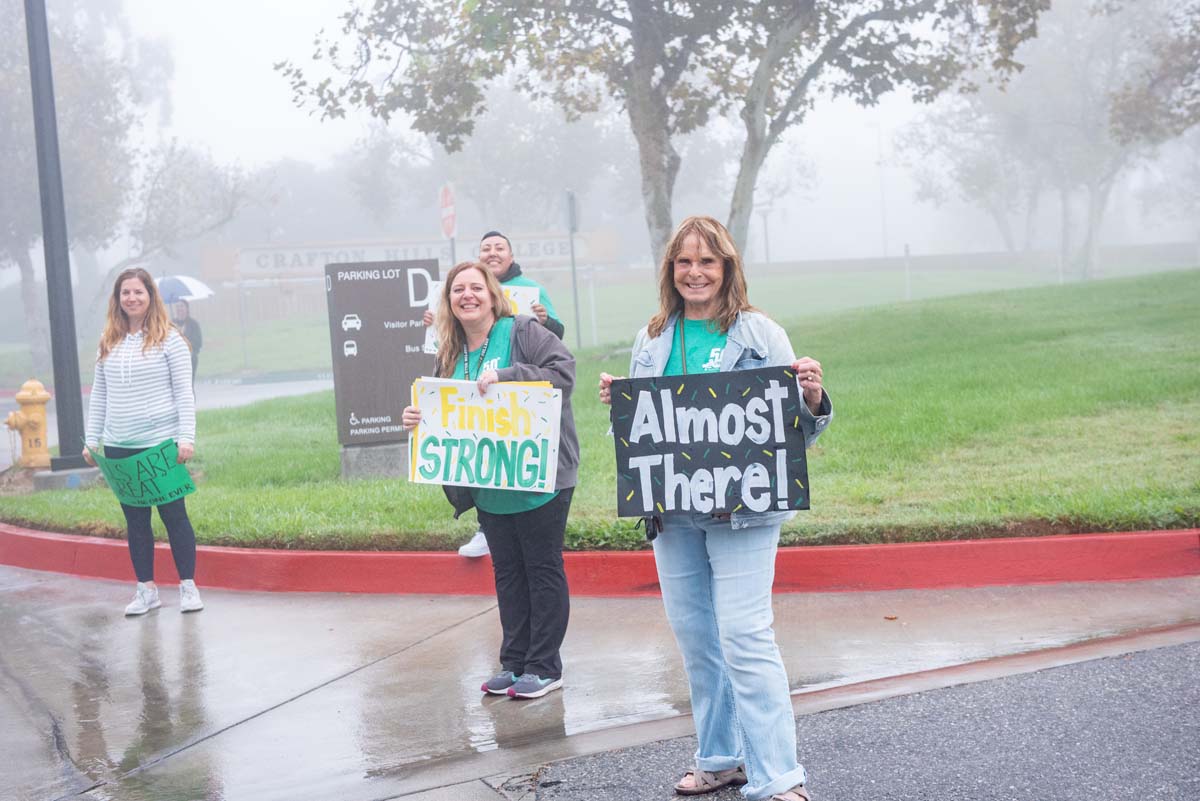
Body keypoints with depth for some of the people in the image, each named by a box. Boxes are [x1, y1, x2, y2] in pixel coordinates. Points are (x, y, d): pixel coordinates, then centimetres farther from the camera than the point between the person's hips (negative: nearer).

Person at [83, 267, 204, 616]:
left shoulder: (168, 338, -4)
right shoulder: (108, 342, 8)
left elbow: (183, 392, -6)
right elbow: (99, 394, 13)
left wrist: (186, 437, -13)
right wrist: (91, 439, 9)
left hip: (161, 444, -4)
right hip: (119, 448, 4)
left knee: (174, 515, 1)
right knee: (135, 519, 9)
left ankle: (188, 586, 11)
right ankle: (146, 589, 17)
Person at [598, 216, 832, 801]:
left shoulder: (761, 335, -2)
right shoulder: (652, 341, 10)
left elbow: (797, 430, -1)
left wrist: (813, 398, -21)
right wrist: (615, 401, -3)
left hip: (742, 510, -5)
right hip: (671, 511, 5)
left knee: (745, 638, -10)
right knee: (694, 638, 12)